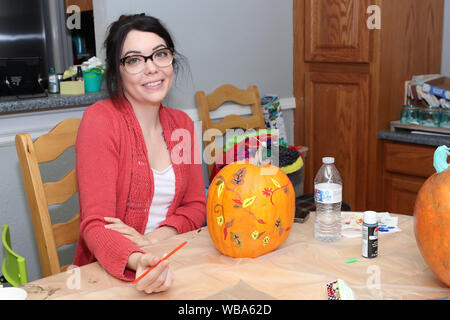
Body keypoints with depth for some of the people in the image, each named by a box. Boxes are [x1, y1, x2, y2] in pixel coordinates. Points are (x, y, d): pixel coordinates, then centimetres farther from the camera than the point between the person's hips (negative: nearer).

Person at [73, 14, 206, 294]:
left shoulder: (181, 123, 6)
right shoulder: (100, 121, -12)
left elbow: (195, 205, 7)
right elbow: (96, 225, -16)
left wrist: (153, 239, -12)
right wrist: (138, 261, -36)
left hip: (170, 263, 4)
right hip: (112, 271, -3)